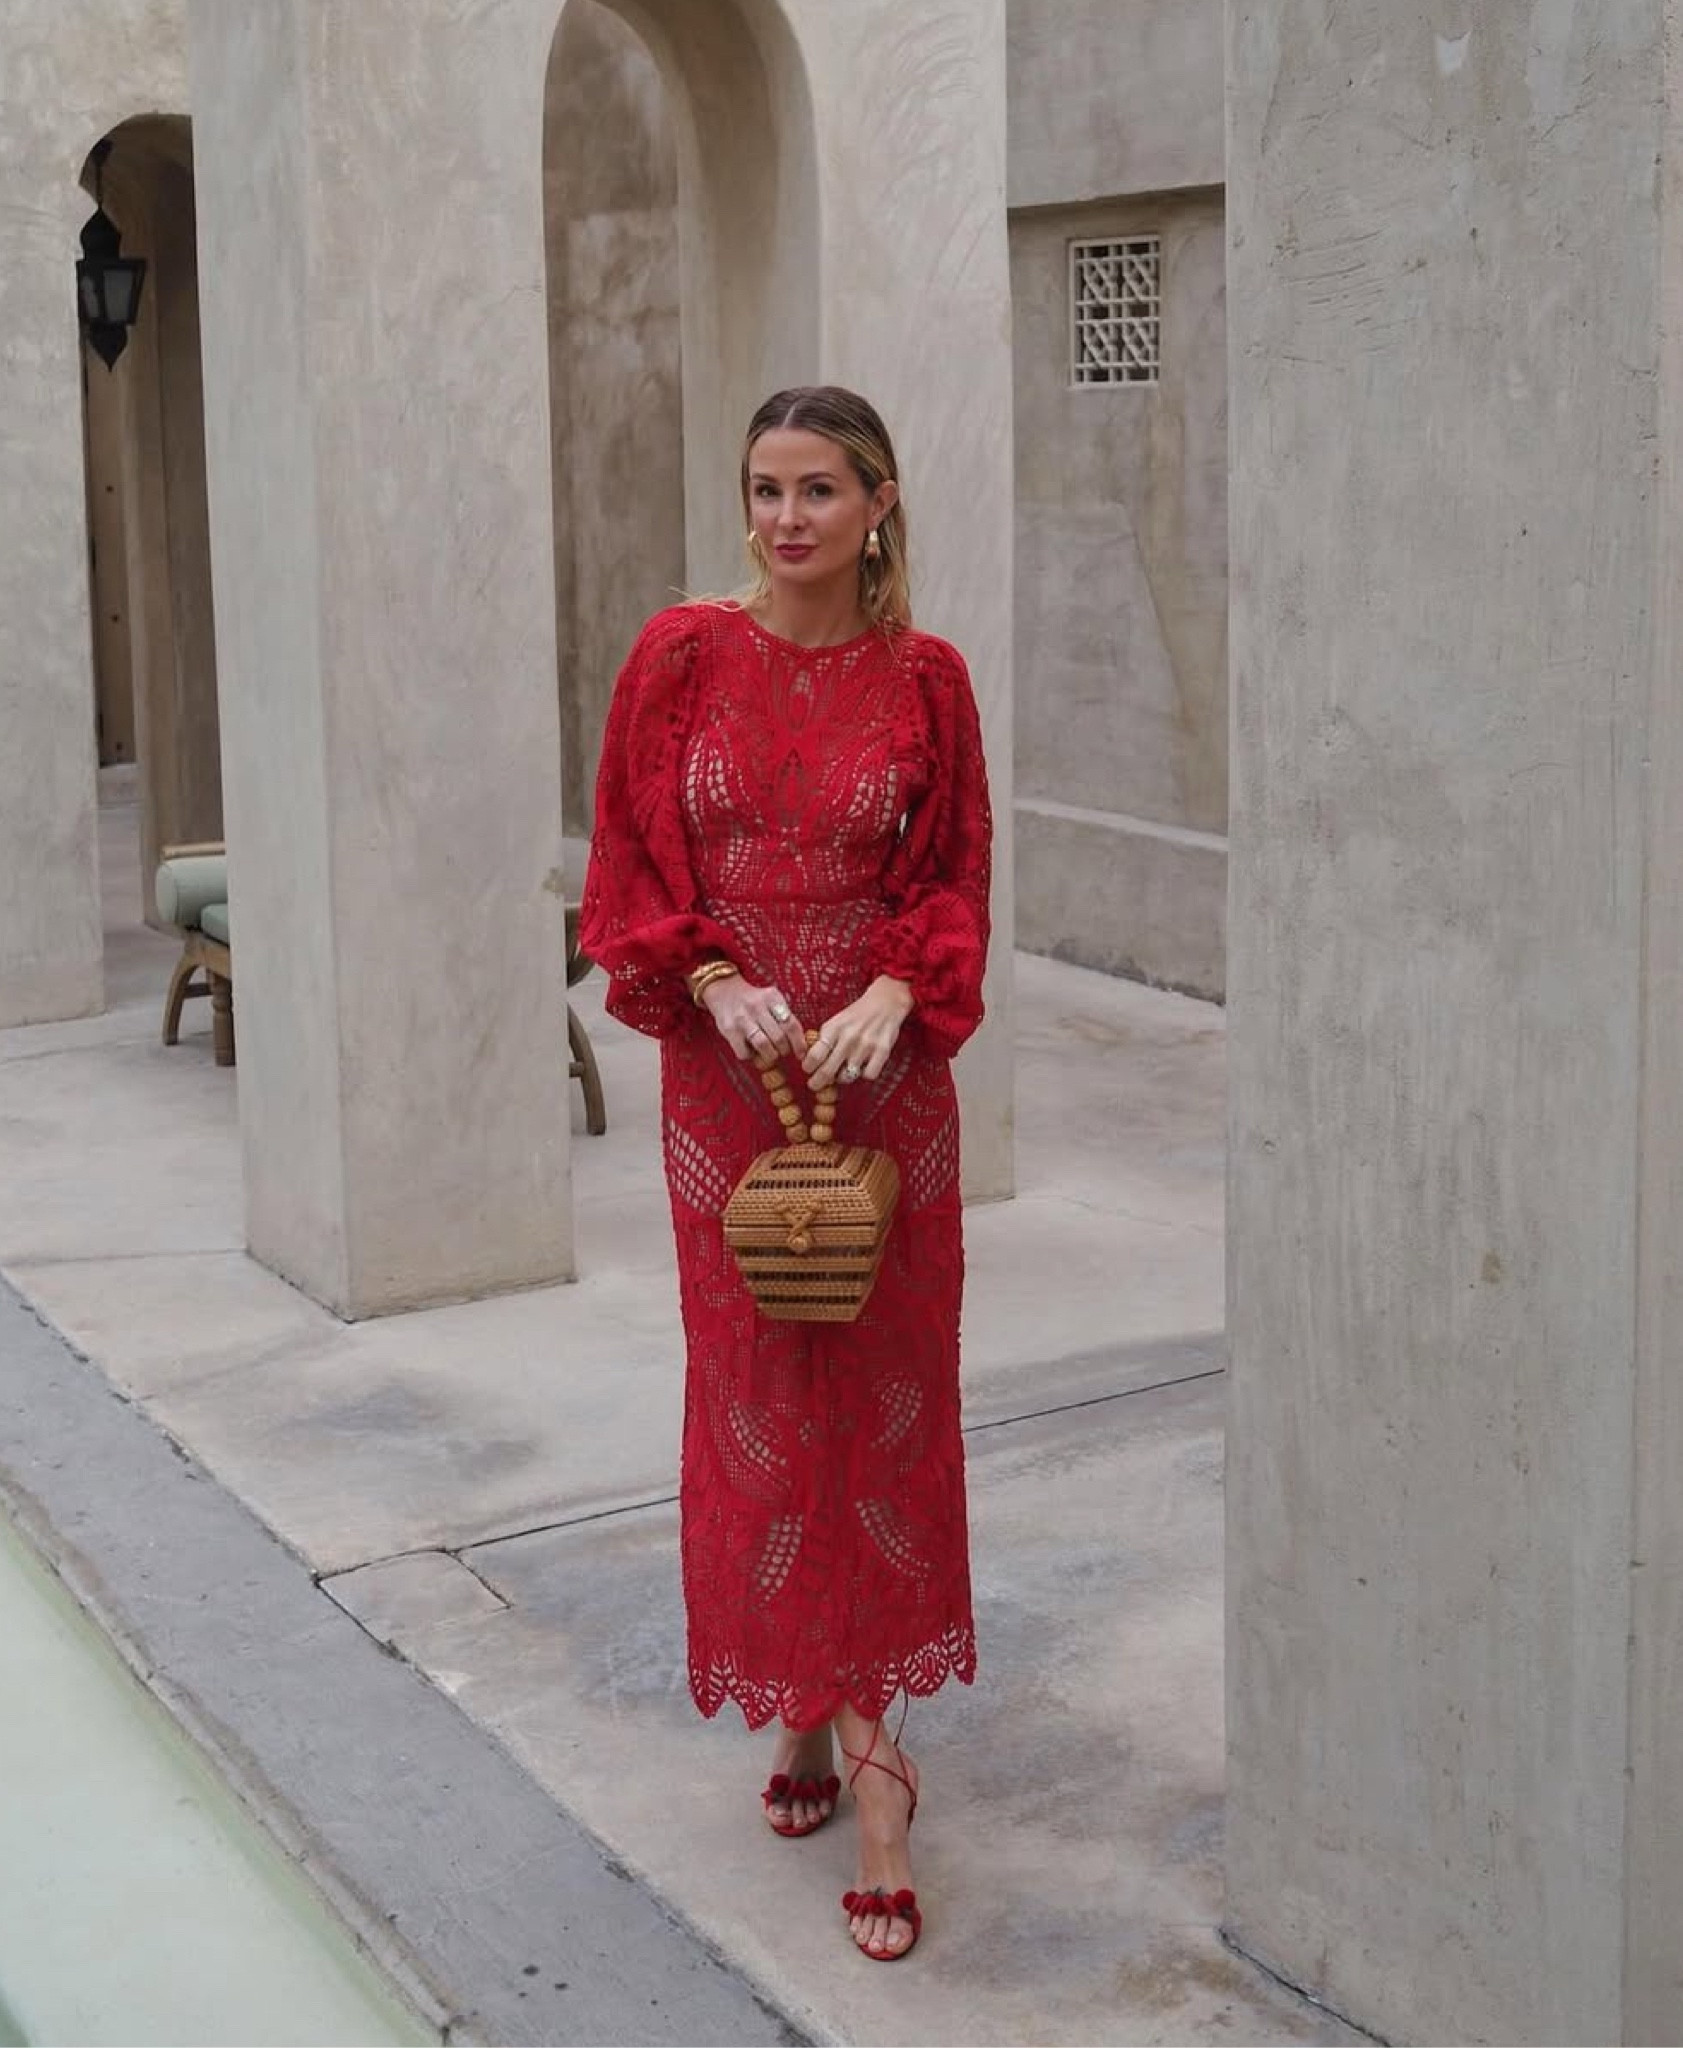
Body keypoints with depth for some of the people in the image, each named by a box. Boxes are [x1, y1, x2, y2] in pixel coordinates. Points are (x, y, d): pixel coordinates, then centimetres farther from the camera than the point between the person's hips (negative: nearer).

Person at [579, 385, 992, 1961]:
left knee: (881, 1390, 3)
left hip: (882, 1070, 0)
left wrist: (895, 993, -15)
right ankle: (817, 1716, 20)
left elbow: (956, 881, 3)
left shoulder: (923, 679, 0)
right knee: (756, 1397, 6)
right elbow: (631, 867, 2)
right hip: (727, 1068, 1)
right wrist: (717, 984, -13)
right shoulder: (681, 658, 0)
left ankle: (856, 1728, 11)